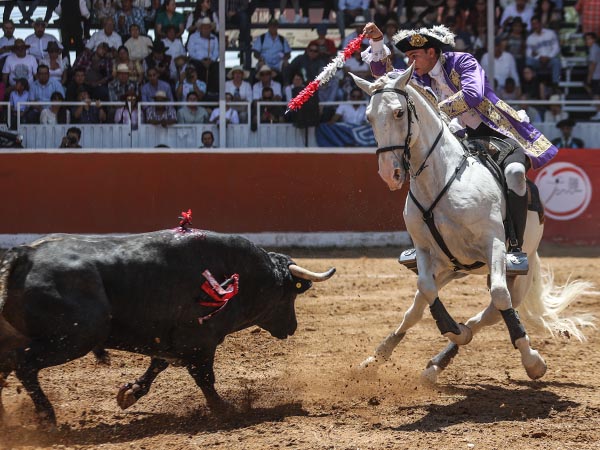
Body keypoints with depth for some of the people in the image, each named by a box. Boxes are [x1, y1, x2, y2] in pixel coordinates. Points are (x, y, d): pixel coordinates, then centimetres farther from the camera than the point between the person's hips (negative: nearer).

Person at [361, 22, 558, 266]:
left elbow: (472, 94, -30)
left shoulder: (463, 62, -12)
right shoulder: (422, 79, 8)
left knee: (513, 171, -37)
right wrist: (377, 41, -6)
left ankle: (515, 248, -37)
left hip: (506, 138, -8)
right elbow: (382, 72, 11)